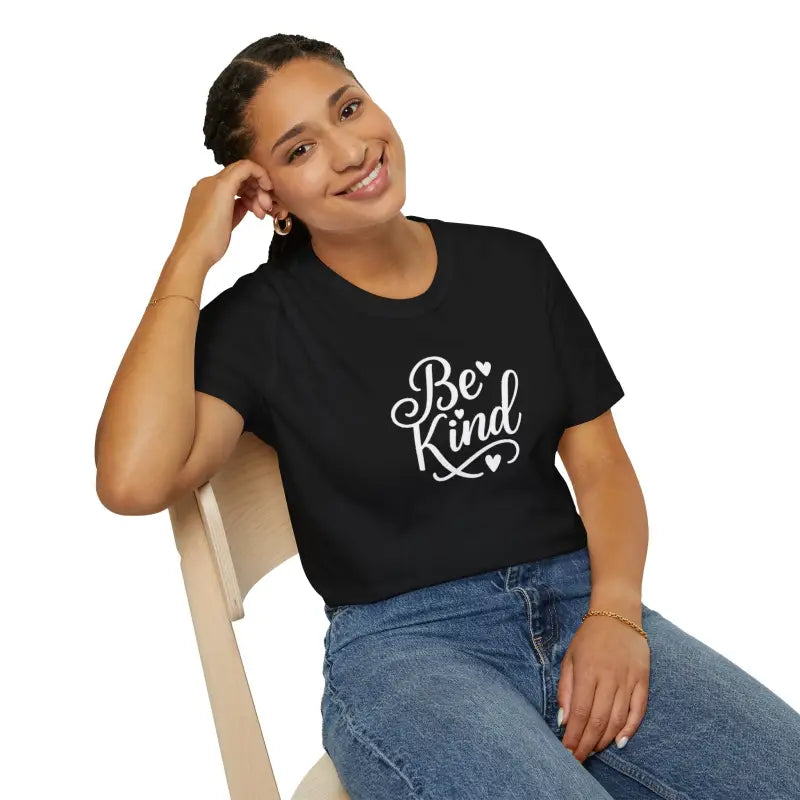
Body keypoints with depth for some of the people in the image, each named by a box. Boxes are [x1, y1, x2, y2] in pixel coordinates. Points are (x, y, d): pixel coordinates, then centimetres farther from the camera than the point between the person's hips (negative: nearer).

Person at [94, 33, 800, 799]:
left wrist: (615, 611, -9)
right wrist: (190, 258, -10)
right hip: (400, 643, -3)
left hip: (577, 602, 4)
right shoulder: (260, 320, 0)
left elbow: (599, 459, 10)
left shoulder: (513, 264, 11)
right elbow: (133, 482, -17)